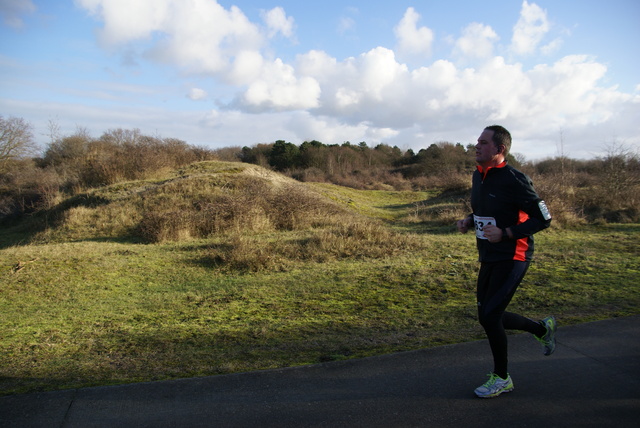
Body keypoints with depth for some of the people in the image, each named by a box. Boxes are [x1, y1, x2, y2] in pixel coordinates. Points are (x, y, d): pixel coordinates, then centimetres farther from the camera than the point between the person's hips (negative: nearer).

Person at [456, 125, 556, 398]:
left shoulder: (514, 180, -18)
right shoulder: (478, 176, 7)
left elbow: (543, 219, -16)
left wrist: (506, 233, -25)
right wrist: (469, 221, 2)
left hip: (512, 258, -9)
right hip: (488, 259, 9)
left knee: (489, 316, -9)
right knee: (488, 316, 14)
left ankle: (501, 378, 14)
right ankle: (543, 329, 38)